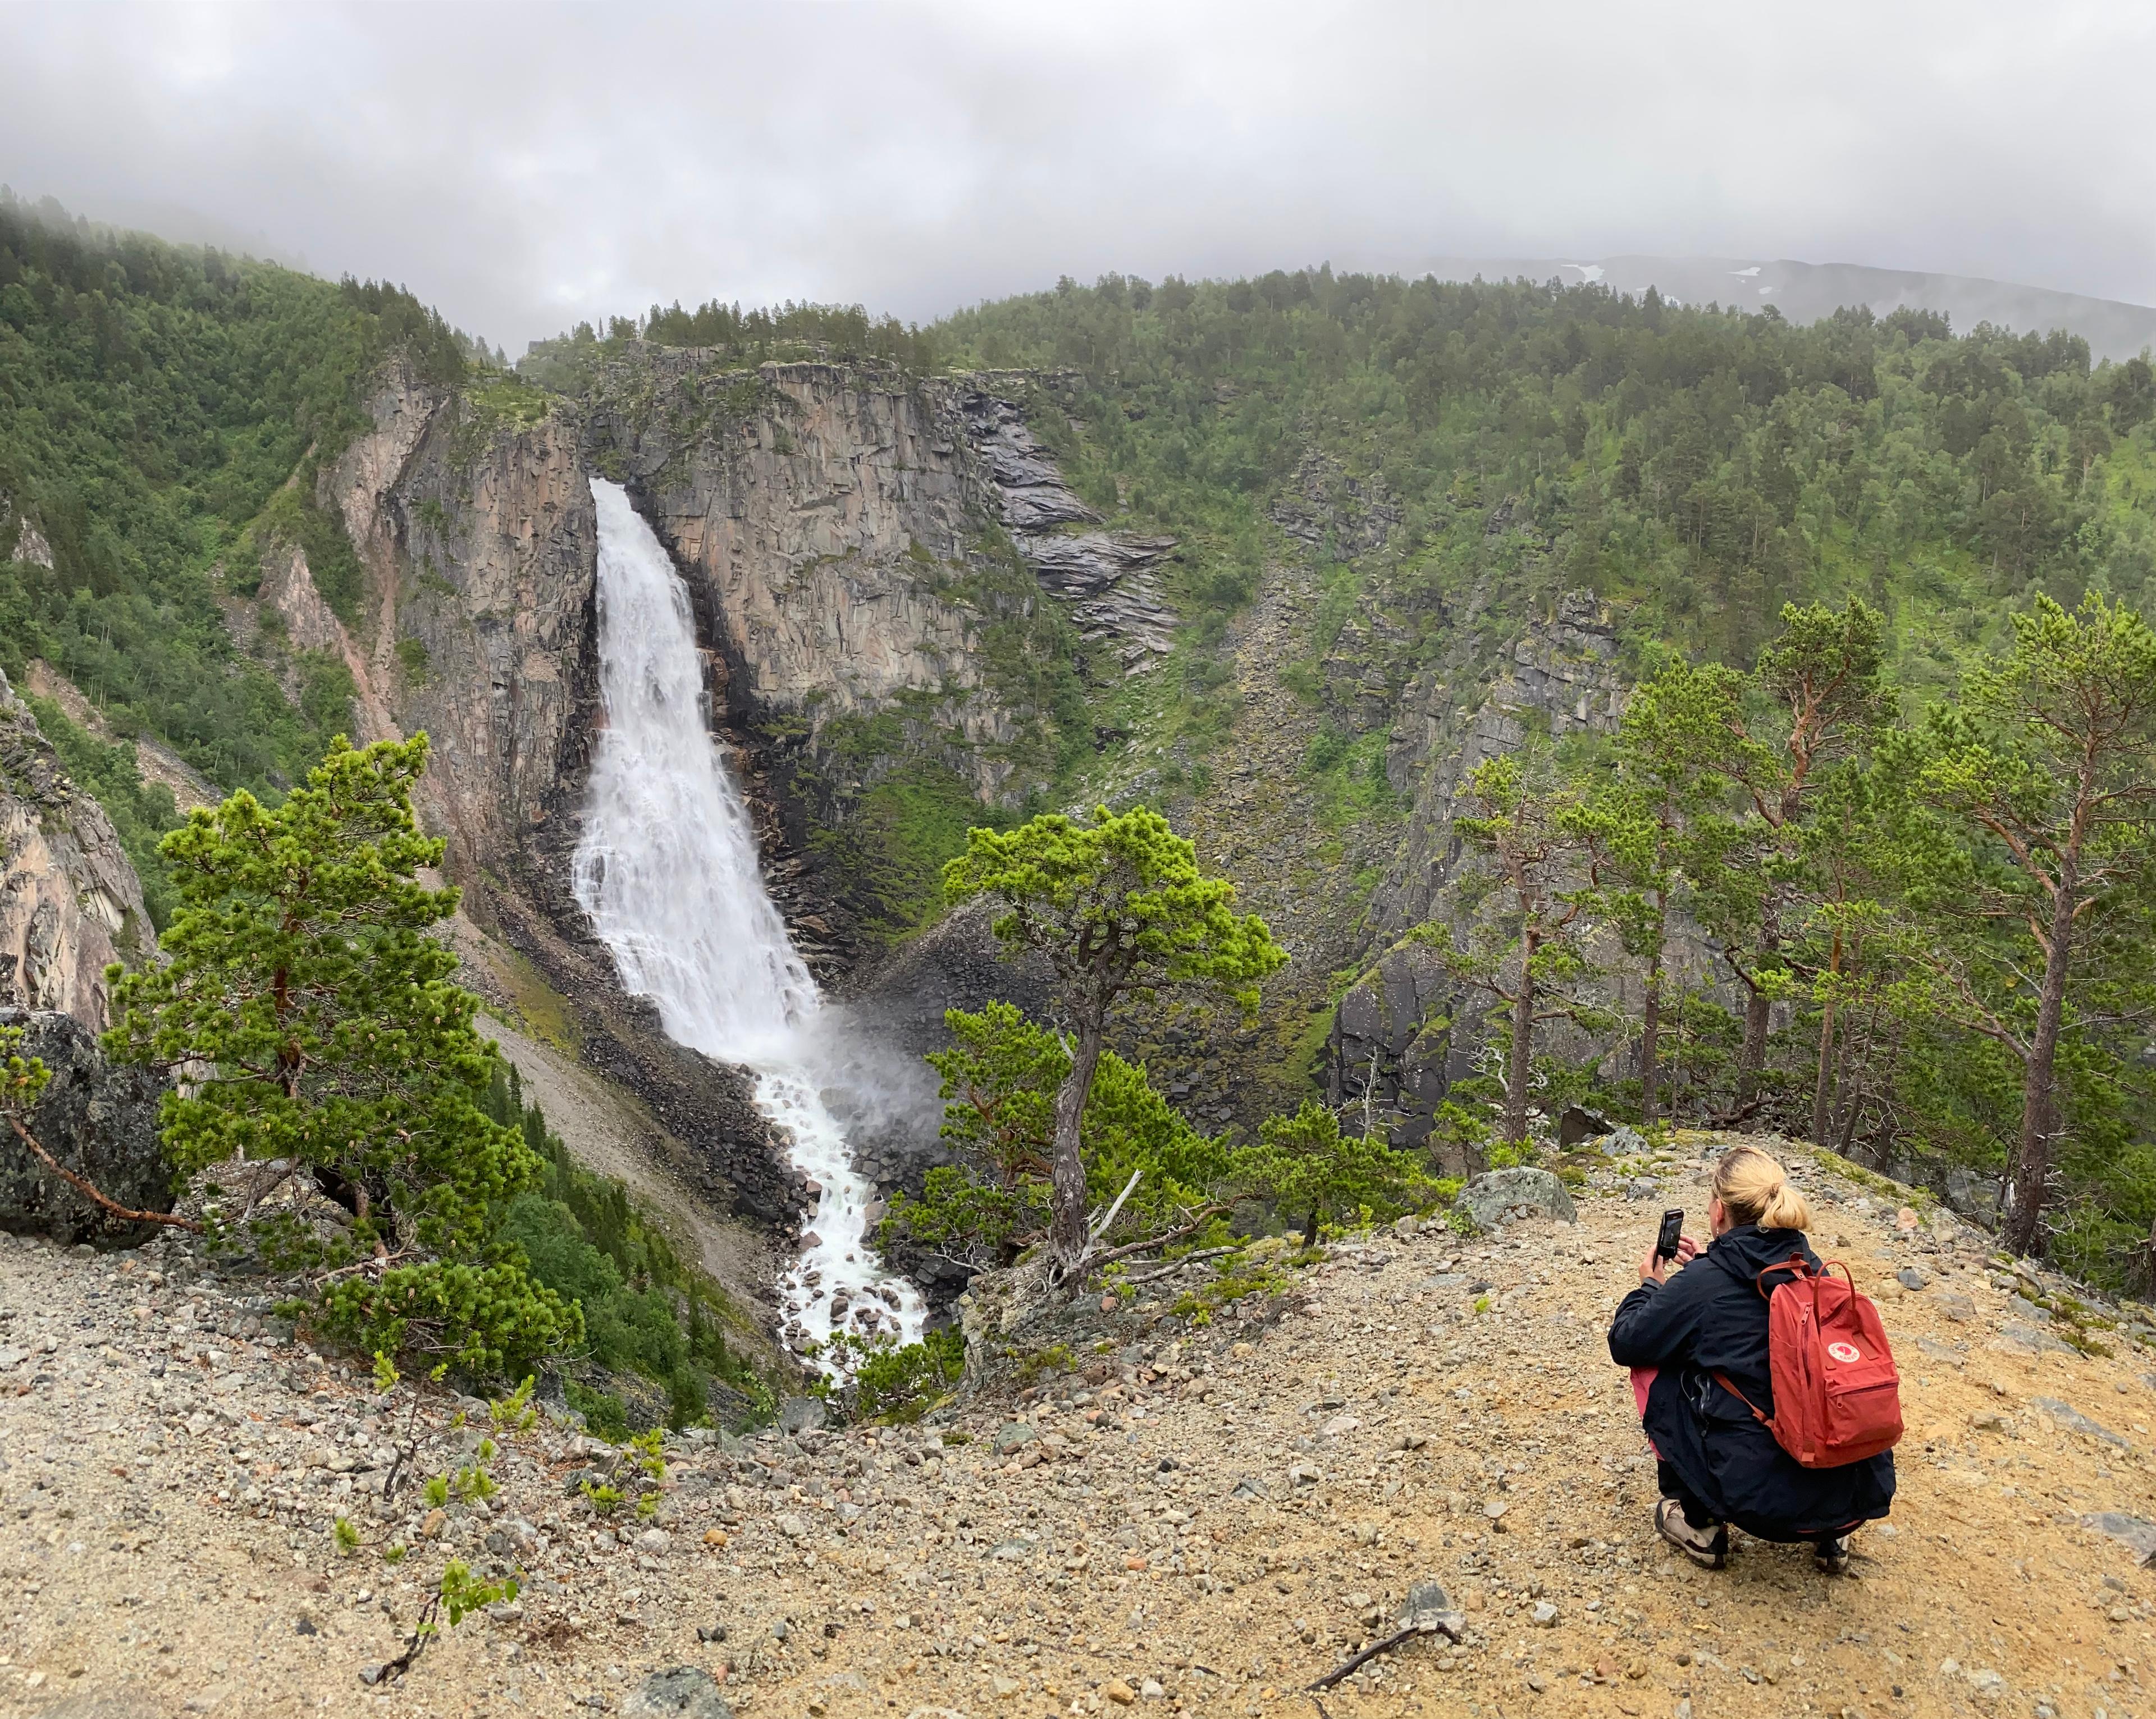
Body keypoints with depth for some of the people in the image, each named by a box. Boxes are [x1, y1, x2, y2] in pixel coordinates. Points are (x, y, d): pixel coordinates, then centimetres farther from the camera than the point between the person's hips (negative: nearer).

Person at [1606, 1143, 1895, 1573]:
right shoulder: (1812, 1269, 7)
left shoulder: (1701, 1282, -9)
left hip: (1764, 1499, -5)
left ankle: (1700, 1525, 18)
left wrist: (1651, 1286, 21)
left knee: (1651, 1366, 12)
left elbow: (1624, 1343, 4)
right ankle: (1829, 1534, 24)